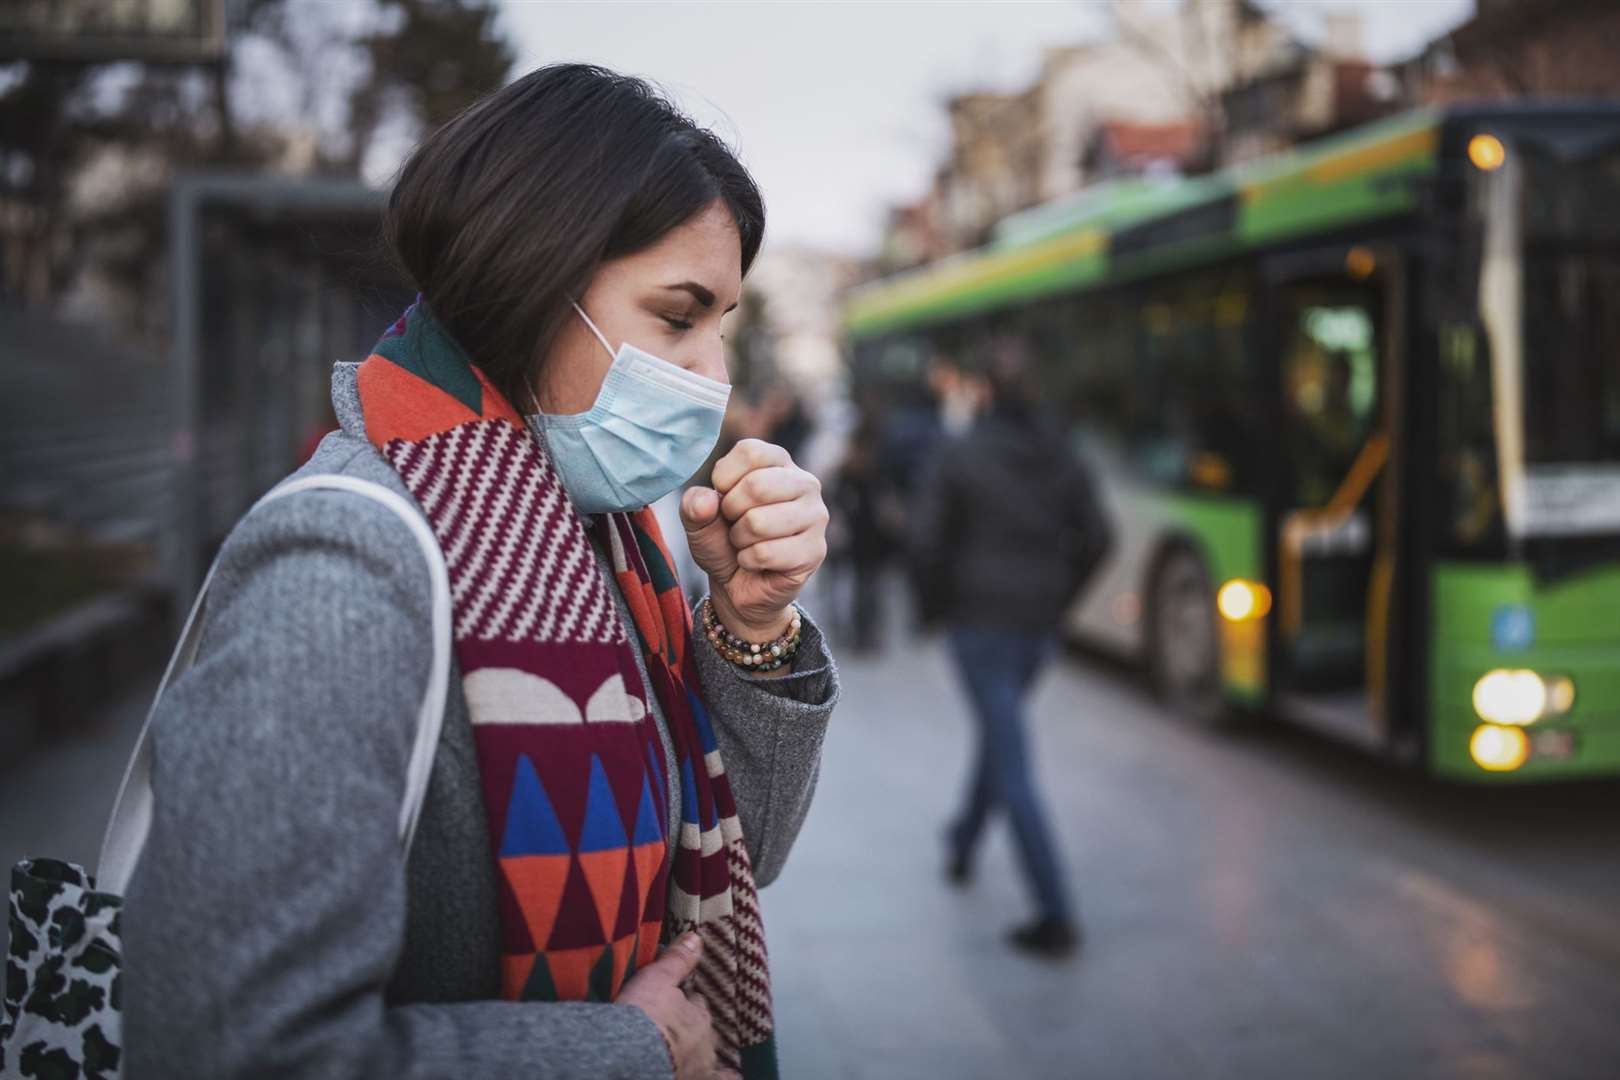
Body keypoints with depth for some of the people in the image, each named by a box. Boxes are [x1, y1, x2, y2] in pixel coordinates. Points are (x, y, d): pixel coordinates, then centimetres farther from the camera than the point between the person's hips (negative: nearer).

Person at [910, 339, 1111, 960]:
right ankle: (963, 845, 47)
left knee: (1013, 768, -5)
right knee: (999, 732, 27)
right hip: (1039, 626, 6)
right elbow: (1094, 539, 2)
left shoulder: (960, 455, -9)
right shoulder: (1060, 457, 4)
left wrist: (936, 604, 4)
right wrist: (1058, 600, 14)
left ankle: (1057, 915, -8)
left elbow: (926, 538, -11)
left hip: (979, 621, -5)